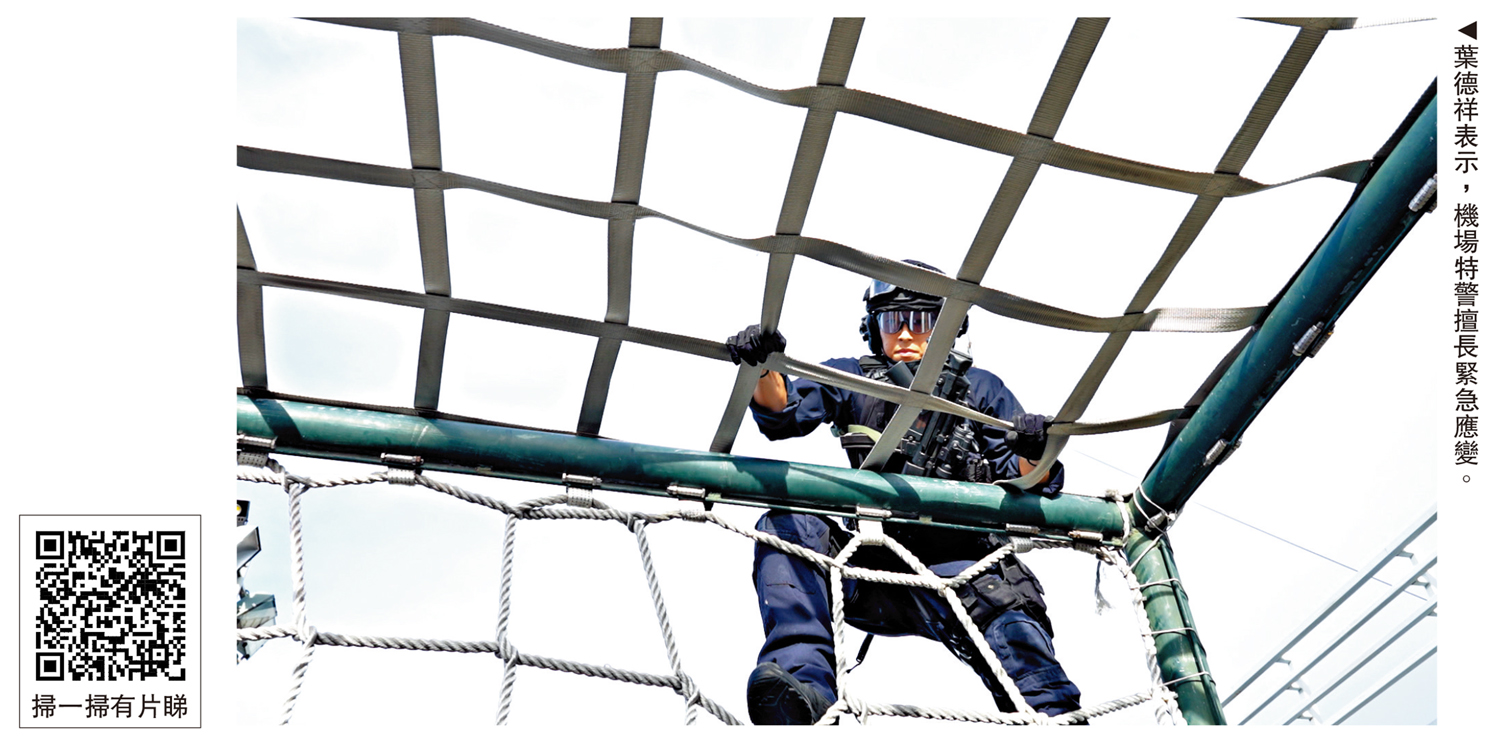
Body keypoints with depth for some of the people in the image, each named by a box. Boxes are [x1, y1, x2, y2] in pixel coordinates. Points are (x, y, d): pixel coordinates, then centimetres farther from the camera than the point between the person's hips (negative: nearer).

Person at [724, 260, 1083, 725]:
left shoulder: (981, 389, 16)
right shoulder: (851, 378, 17)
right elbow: (784, 414, -1)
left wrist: (1035, 455, -15)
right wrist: (763, 368, -23)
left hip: (950, 567, 0)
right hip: (862, 567, 1)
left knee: (1013, 626, -32)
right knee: (786, 525, -26)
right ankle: (802, 680, -37)